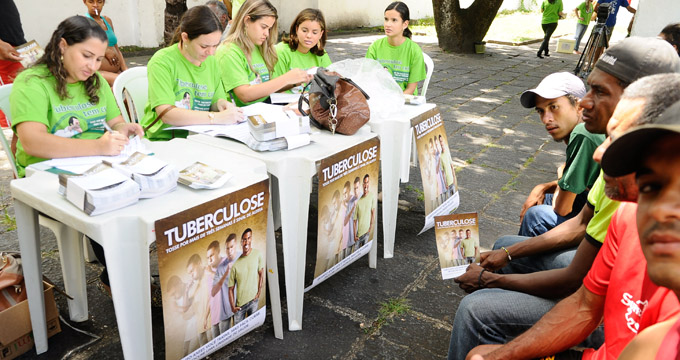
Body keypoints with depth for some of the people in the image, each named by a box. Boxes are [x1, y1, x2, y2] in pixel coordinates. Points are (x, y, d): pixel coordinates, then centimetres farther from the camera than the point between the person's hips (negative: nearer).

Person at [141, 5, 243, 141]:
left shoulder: (211, 61, 8)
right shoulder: (162, 62, -12)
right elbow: (166, 114, -22)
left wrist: (220, 103, -10)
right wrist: (217, 118, -28)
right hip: (164, 139, -5)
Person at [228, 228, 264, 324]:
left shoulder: (257, 254, -7)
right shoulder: (236, 265, -7)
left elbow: (261, 274, 2)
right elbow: (231, 288, -1)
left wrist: (259, 293, -1)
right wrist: (232, 306, -5)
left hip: (253, 300, 0)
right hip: (240, 304, 0)